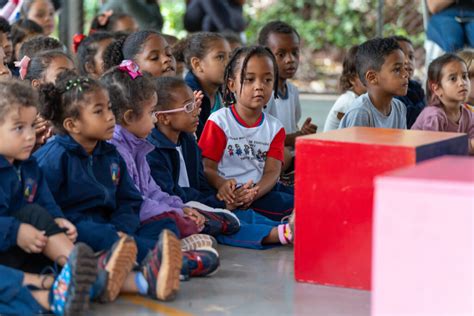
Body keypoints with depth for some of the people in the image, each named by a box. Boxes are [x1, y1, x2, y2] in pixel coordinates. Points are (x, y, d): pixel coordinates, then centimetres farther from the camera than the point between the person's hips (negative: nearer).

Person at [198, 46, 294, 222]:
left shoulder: (275, 127, 14)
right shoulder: (219, 121, 1)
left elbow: (272, 171, 0)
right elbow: (207, 167, -6)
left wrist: (255, 192, -24)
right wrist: (222, 185, -31)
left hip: (263, 189, 6)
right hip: (233, 195, -5)